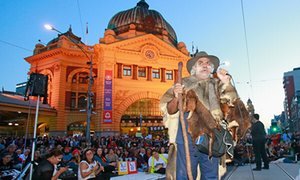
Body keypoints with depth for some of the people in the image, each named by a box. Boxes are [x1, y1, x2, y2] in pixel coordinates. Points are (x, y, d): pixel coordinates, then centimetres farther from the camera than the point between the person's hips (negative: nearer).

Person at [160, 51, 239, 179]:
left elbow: (231, 101, 1)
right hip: (187, 135, -2)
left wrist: (226, 83, -15)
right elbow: (170, 110, 5)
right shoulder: (184, 83, 12)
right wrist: (176, 98, -15)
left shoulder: (217, 85, 17)